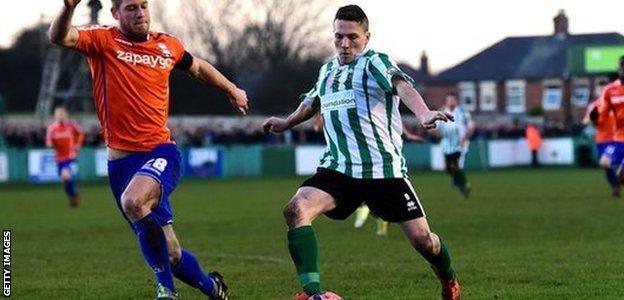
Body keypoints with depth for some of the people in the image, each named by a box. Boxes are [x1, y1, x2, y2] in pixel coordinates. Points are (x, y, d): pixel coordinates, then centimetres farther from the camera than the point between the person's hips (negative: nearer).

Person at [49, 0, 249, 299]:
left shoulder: (167, 46, 8)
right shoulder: (103, 40, 0)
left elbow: (197, 68, 29)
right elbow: (59, 37, -18)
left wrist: (232, 90, 37)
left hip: (160, 153, -1)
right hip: (121, 159, 1)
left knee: (133, 201, -34)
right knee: (170, 253, 4)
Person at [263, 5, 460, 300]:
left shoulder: (375, 63, -5)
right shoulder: (328, 69, 15)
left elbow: (401, 85, -27)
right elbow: (313, 101, 38)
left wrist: (423, 113, -48)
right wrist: (286, 122, 55)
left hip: (384, 169, -5)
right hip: (337, 168, 5)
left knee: (422, 238, -3)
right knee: (296, 209, -23)